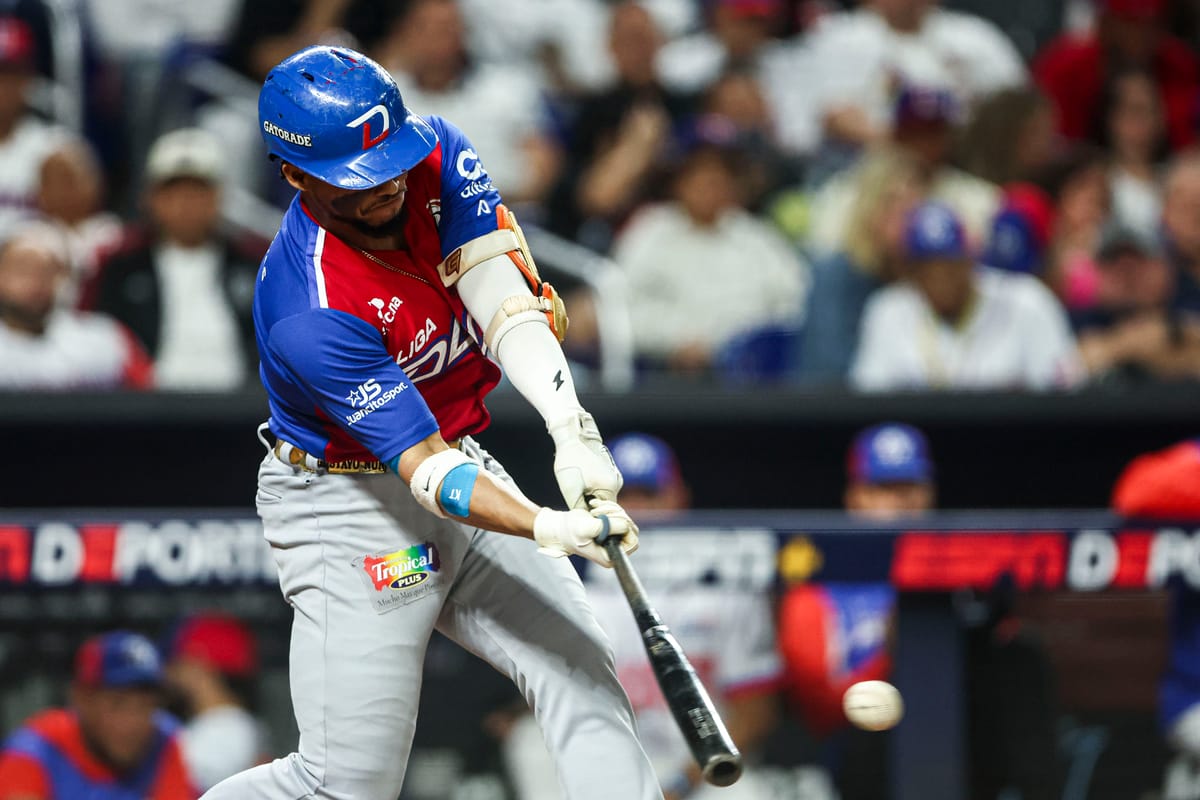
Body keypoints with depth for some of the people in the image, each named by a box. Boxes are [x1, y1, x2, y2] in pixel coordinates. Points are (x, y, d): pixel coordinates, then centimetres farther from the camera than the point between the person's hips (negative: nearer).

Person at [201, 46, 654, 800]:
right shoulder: (309, 316, -31)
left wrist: (572, 427, -38)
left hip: (465, 461, 7)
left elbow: (507, 301, -22)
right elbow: (427, 469, -31)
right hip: (348, 507, -7)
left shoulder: (438, 157, -13)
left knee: (585, 675, -5)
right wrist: (550, 529, -47)